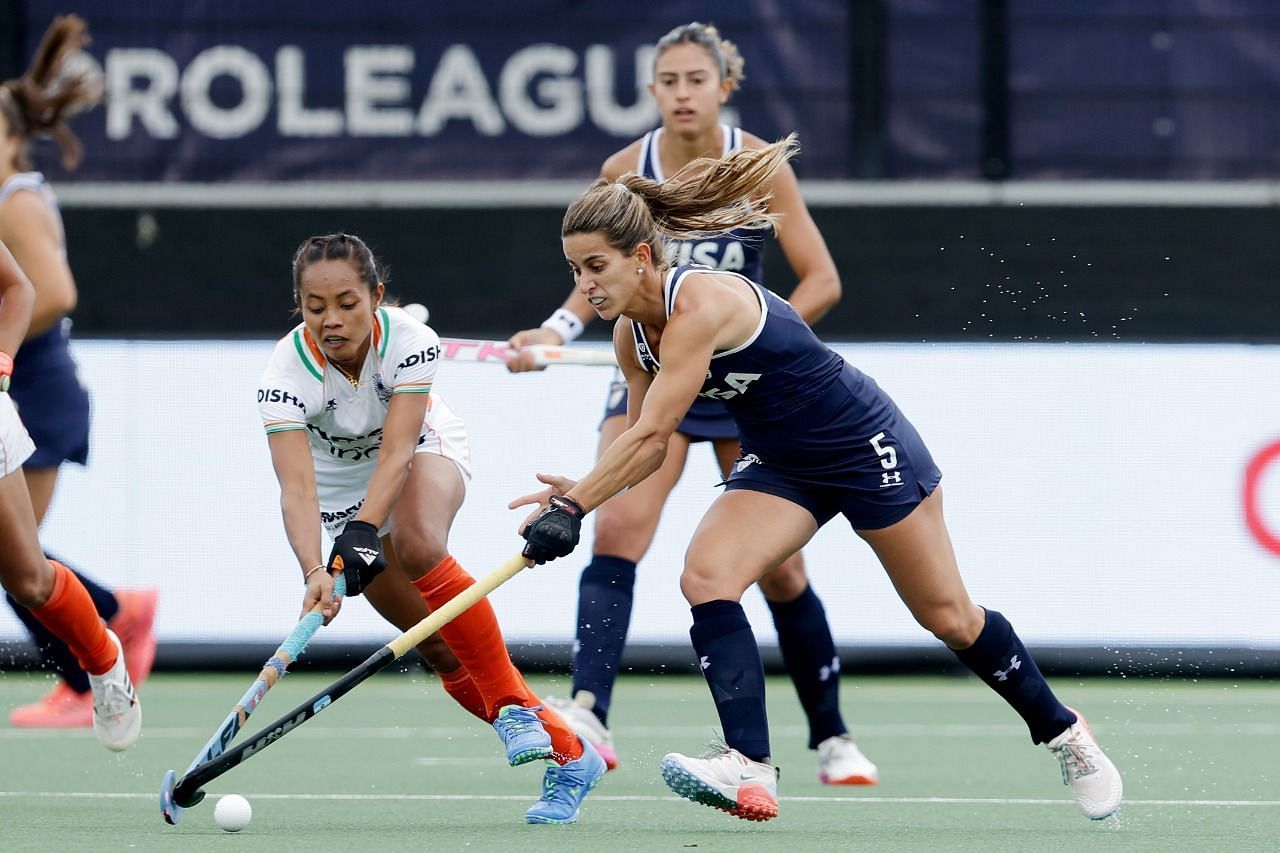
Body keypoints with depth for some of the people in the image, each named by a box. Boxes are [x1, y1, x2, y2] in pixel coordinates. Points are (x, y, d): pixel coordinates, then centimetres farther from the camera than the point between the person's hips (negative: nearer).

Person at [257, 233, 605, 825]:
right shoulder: (288, 373, -29)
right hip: (344, 491, 1)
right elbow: (297, 487, -38)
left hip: (425, 452, -1)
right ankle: (566, 754, 1)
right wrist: (316, 571, -54)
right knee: (438, 647, -9)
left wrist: (363, 533, -52)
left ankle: (515, 704, -25)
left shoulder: (410, 342, -29)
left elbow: (396, 453, -37)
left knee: (418, 547, -35)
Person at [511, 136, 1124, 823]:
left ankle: (1061, 732, 29)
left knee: (947, 615, 6)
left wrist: (572, 508, -36)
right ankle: (750, 768, -22)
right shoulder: (632, 333, -5)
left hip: (866, 448, -7)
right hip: (781, 466, 7)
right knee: (706, 578, -18)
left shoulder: (700, 304, -31)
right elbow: (648, 449, 0)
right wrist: (576, 494, -17)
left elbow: (648, 436, -34)